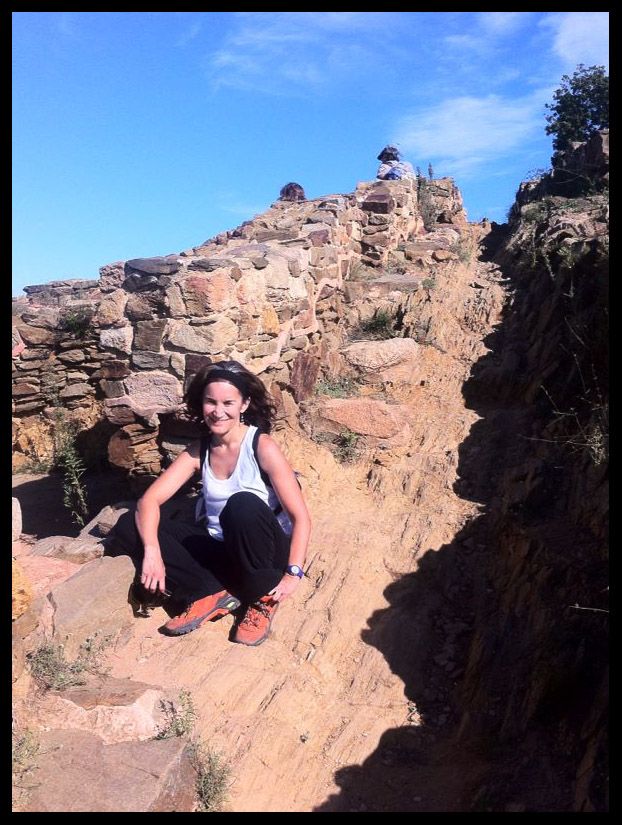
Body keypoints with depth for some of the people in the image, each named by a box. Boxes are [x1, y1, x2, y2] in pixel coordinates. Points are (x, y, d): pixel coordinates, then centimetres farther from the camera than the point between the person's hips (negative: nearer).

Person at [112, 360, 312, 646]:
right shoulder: (198, 450, -1)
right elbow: (149, 500, -9)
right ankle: (212, 594, -15)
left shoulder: (262, 447, -15)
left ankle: (262, 600, -13)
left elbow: (301, 518, -17)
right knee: (128, 525, -9)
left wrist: (293, 574, -28)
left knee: (243, 504, -38)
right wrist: (152, 550, -26)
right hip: (220, 550, 5)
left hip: (263, 554, -4)